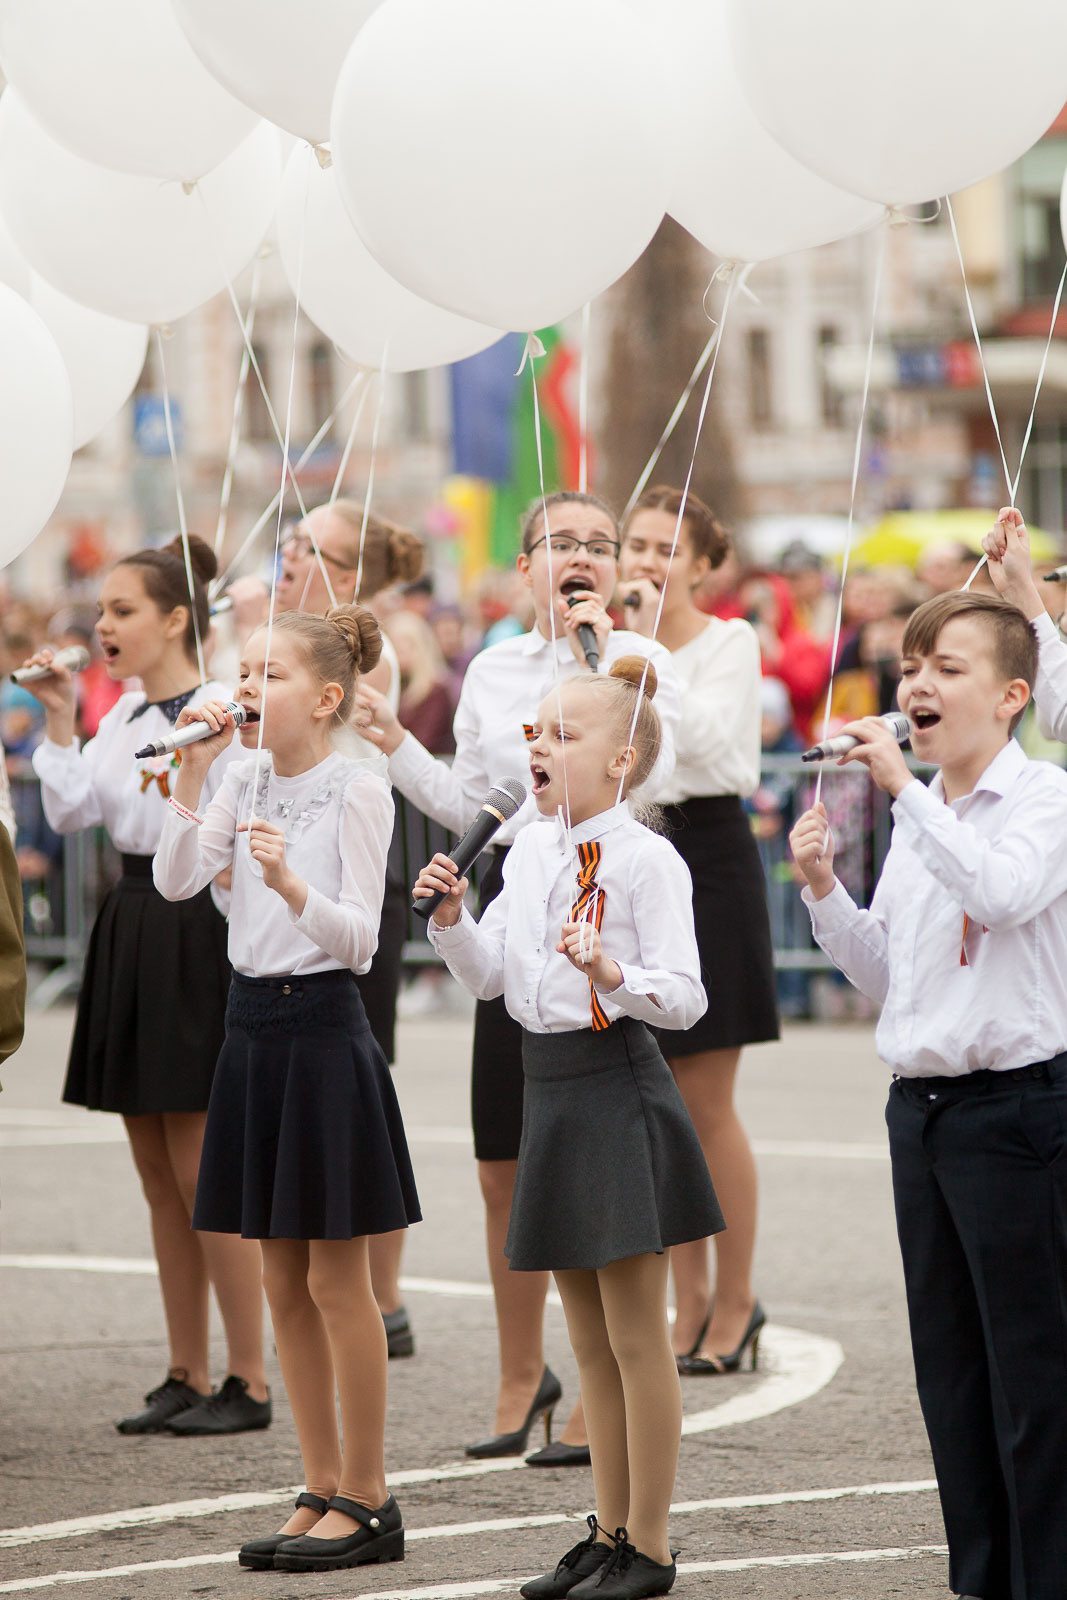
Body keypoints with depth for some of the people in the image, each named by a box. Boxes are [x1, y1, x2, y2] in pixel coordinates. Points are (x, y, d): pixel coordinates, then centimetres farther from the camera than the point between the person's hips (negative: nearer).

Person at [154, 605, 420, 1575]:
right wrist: (193, 771, -9)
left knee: (337, 1279, -1)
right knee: (285, 1283, 9)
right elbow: (176, 881, -4)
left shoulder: (357, 792, -10)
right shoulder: (246, 784, 8)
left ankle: (367, 1501, 7)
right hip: (254, 1021, 7)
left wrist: (291, 884, -31)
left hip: (323, 1027, -7)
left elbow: (358, 938, -15)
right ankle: (325, 1491, 17)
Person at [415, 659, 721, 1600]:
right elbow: (490, 975, 16)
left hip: (618, 1087, -8)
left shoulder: (645, 859, -12)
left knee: (636, 1335, -1)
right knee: (590, 1337, 14)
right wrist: (451, 918, 0)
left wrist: (613, 975, -32)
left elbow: (686, 996, -15)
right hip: (550, 1089, 8)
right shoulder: (529, 853, 11)